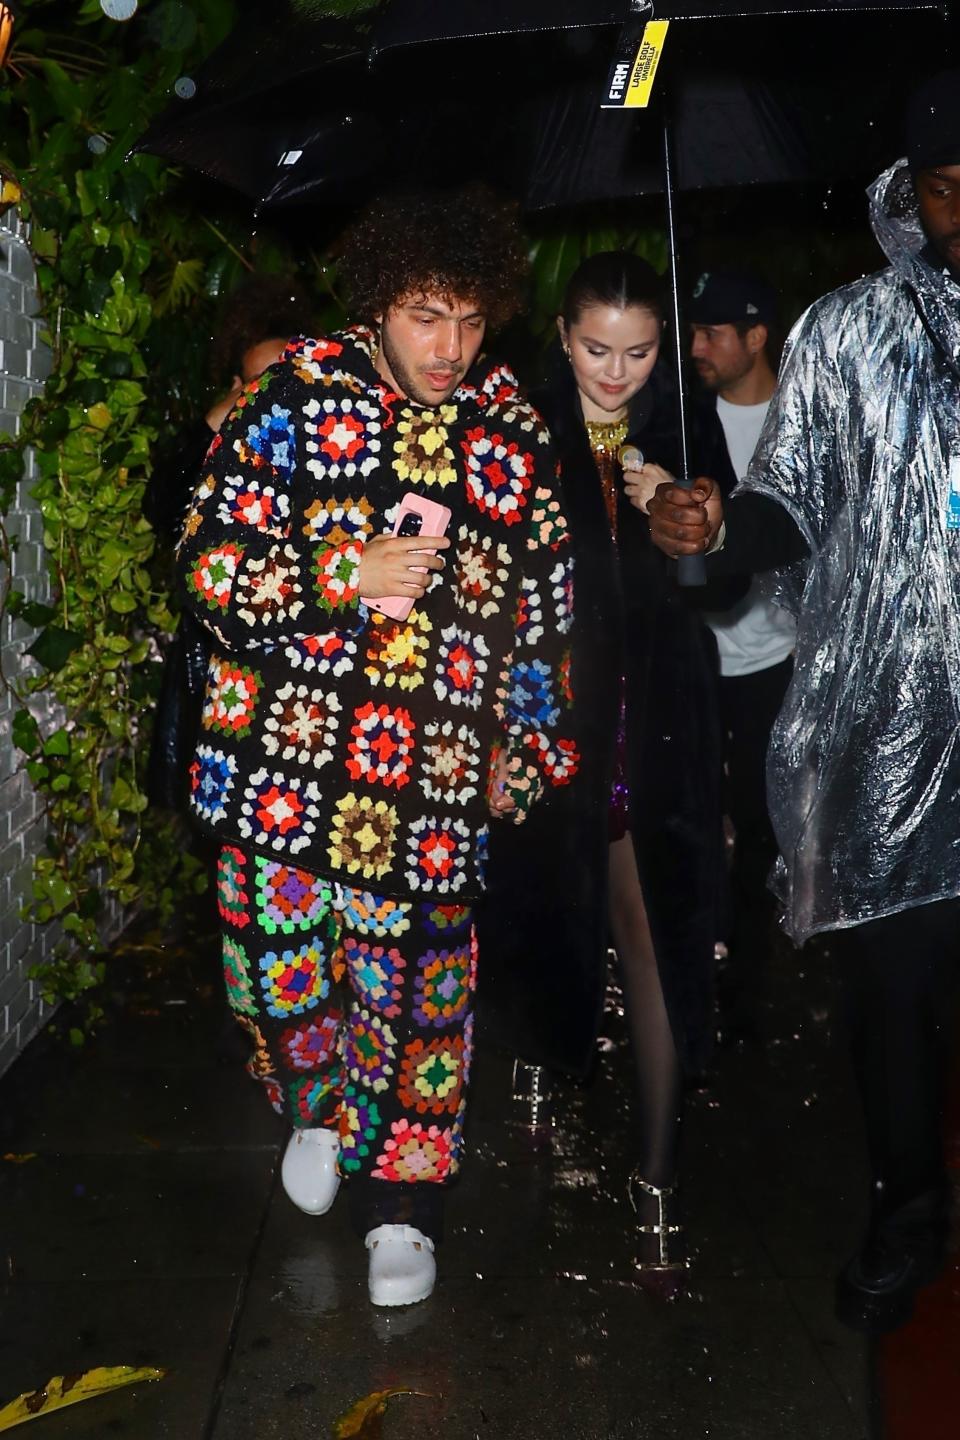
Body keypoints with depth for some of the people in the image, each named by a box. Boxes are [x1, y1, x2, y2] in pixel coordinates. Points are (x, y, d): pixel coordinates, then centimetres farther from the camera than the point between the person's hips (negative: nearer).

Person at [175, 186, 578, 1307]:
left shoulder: (511, 429, 5)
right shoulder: (296, 396, -2)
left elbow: (542, 605, 13)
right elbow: (209, 561, -6)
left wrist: (523, 742, 12)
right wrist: (349, 575, -17)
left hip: (434, 767, 1)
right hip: (287, 748, 0)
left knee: (418, 980, 6)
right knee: (280, 961, 7)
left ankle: (400, 1200, 26)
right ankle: (316, 1108, 41)